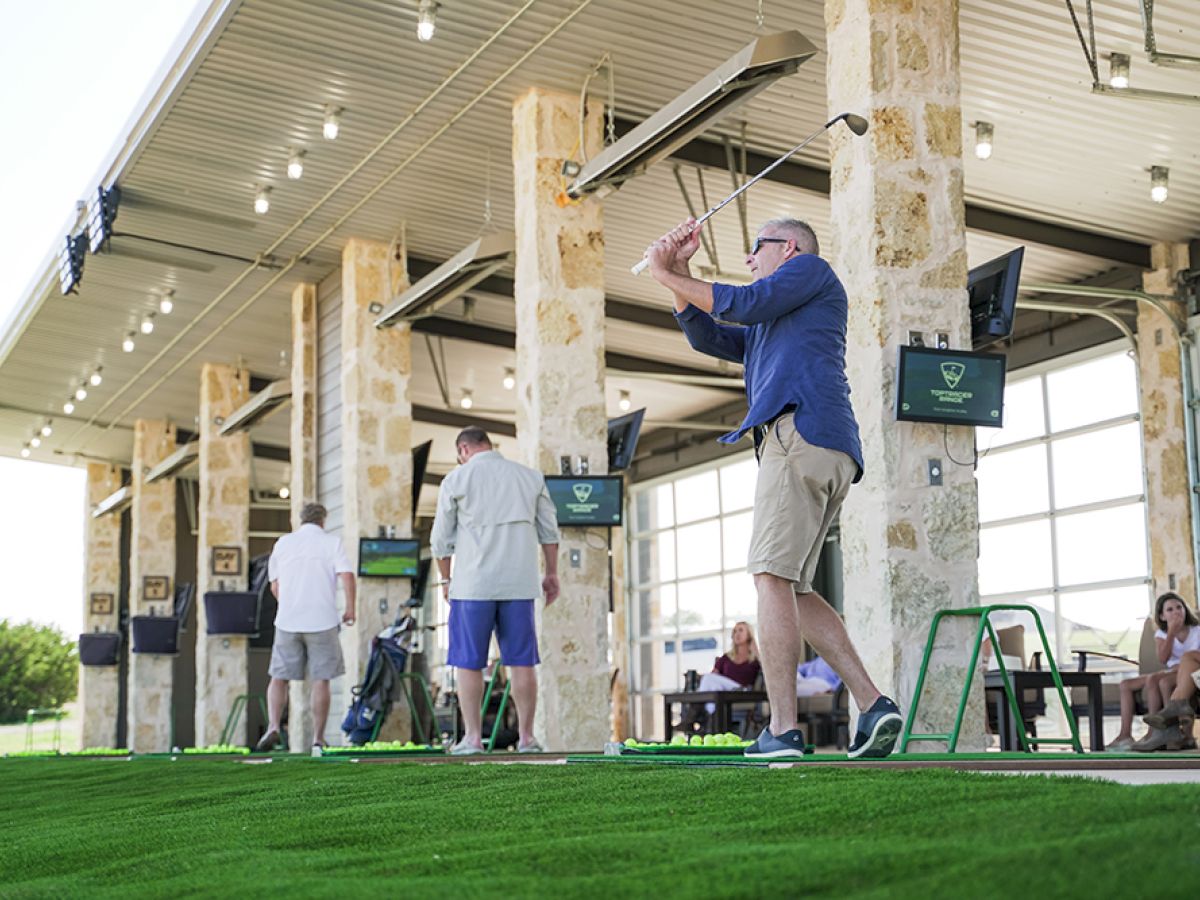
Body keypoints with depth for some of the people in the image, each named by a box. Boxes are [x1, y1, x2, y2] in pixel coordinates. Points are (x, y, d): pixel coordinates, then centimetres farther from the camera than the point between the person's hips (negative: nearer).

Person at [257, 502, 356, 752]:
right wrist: (350, 609, -1)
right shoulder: (331, 542, 3)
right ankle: (318, 738, 4)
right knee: (321, 681, 4)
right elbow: (346, 575, -11)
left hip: (287, 621, 2)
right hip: (322, 621, -2)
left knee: (279, 677, 10)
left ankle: (273, 727, -8)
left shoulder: (283, 543, 11)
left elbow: (274, 586, 14)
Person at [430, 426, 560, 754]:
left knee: (468, 662, 5)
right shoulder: (530, 476, 8)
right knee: (522, 662, 6)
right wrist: (552, 574, 15)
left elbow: (441, 539, 3)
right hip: (519, 584, 3)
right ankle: (526, 737, 6)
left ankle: (473, 737, 3)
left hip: (473, 584, -3)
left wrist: (445, 580, 15)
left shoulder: (456, 480, -1)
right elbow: (549, 531, 9)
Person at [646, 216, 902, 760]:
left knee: (773, 575, -15)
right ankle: (872, 705, -4)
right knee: (791, 588, 6)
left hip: (801, 430, -9)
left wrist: (669, 276, 6)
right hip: (832, 455, 9)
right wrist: (676, 273, 22)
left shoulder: (812, 268, 13)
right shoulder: (767, 331, 38)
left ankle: (782, 730, -22)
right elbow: (706, 336, 32)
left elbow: (747, 304, -2)